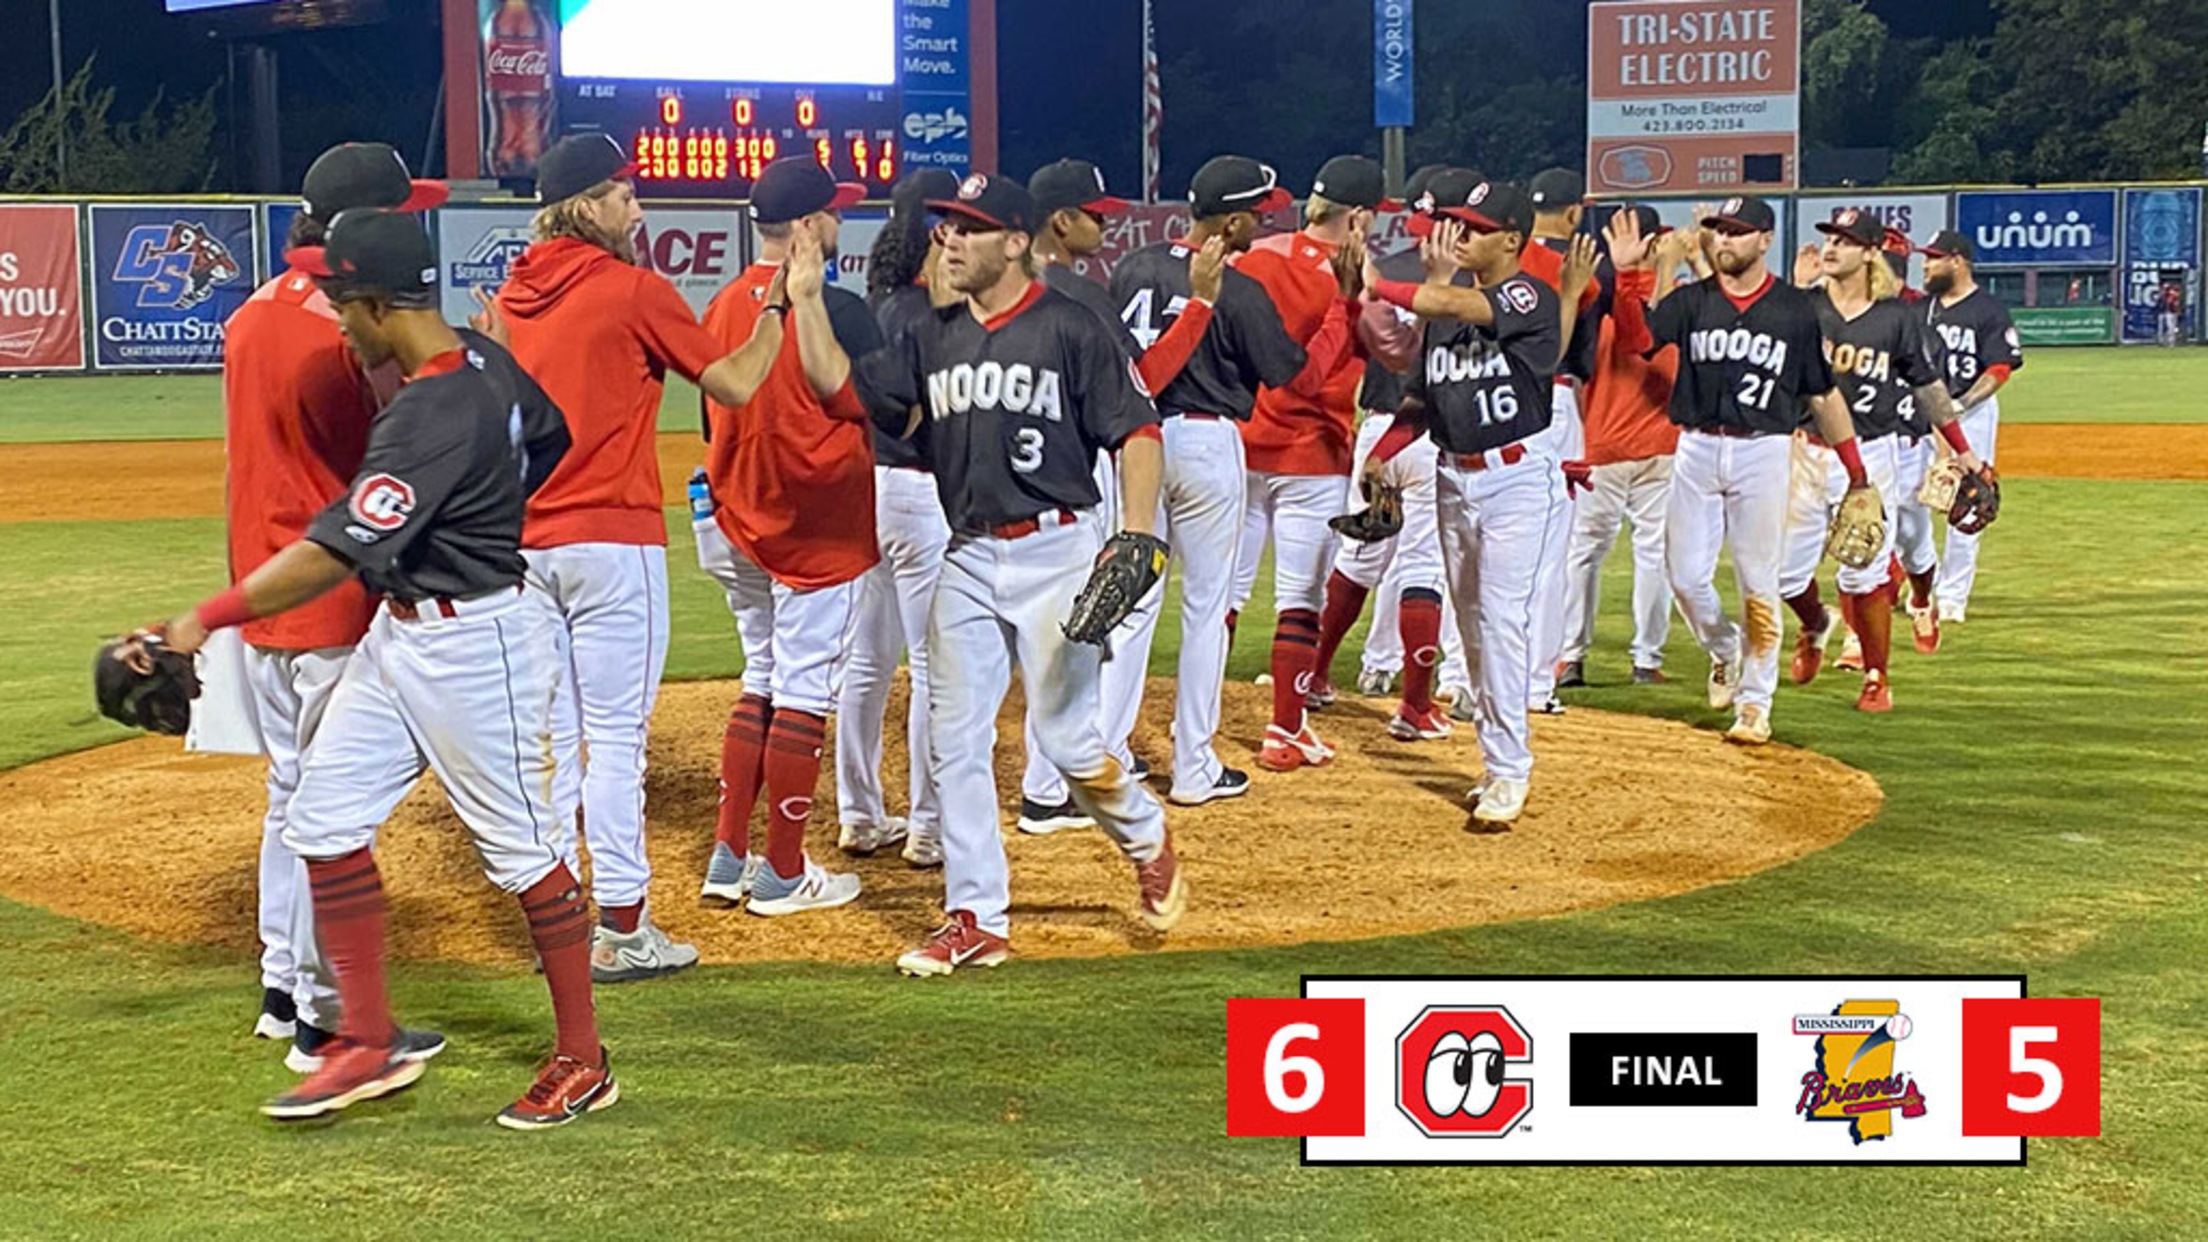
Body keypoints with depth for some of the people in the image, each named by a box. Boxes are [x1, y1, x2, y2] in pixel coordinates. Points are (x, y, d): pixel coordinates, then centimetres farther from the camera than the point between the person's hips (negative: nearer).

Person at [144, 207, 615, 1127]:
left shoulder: (434, 416, -27)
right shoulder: (486, 361, 0)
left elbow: (339, 550, -32)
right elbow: (548, 438, 18)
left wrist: (208, 620, -32)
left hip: (475, 644, -10)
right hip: (400, 632, 10)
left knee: (524, 845, 2)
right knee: (325, 823, 9)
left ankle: (583, 1064, 16)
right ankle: (369, 1043, 18)